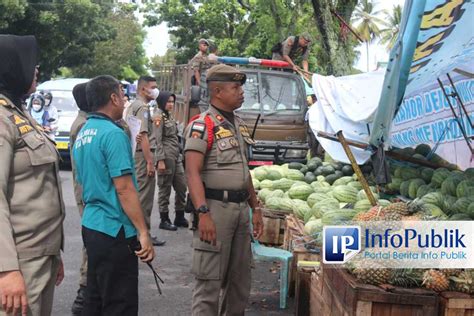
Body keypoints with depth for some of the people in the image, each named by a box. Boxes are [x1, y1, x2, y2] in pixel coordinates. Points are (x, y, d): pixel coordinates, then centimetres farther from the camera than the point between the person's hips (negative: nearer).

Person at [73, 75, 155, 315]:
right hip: (114, 230, -9)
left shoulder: (83, 134, 12)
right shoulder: (113, 134, -16)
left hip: (91, 225, 9)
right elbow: (124, 189, -21)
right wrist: (143, 232, -19)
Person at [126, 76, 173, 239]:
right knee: (145, 196, -6)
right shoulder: (143, 107, -14)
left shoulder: (133, 106, 17)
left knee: (137, 194, 16)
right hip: (143, 154, -10)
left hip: (134, 154, 10)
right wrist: (150, 161, -21)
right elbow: (143, 136, -21)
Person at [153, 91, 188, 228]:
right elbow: (158, 140, -15)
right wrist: (161, 160, -20)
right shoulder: (158, 116, -8)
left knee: (181, 186, 9)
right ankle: (164, 219, 8)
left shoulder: (169, 115, 17)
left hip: (176, 156, 9)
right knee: (165, 188, 0)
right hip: (166, 156, -8)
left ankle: (180, 217, 18)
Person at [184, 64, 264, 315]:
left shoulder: (239, 125, 15)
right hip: (216, 207, -8)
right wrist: (203, 213, -28)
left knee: (240, 277, 15)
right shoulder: (202, 126, -10)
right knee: (210, 279, -3)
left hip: (241, 207, 8)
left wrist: (256, 208, 18)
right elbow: (192, 173, -19)